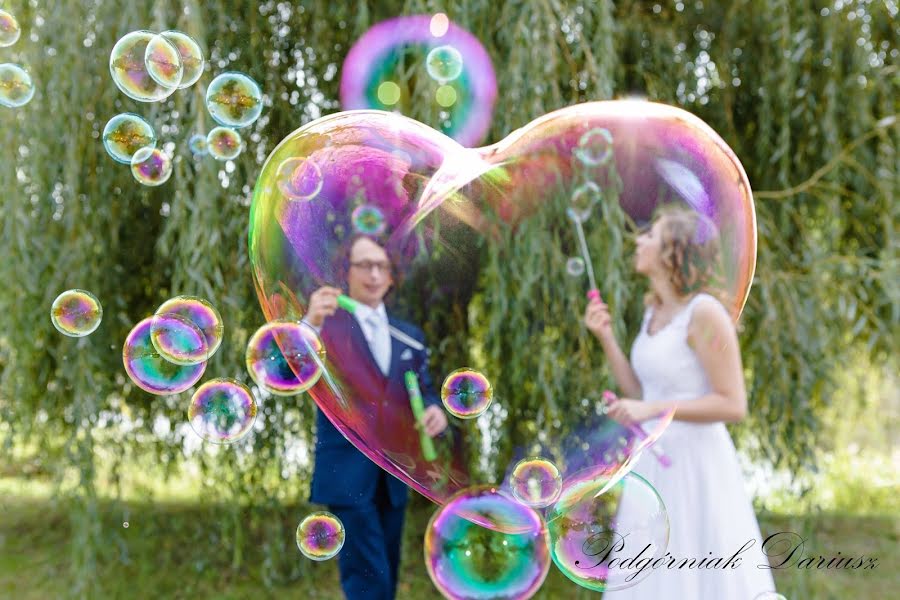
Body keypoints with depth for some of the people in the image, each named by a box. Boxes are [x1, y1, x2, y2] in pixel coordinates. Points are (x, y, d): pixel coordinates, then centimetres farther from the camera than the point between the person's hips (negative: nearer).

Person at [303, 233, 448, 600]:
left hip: (393, 477, 6)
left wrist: (435, 411, -9)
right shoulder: (325, 325, -1)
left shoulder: (409, 336, 14)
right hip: (347, 475, -5)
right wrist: (310, 324, -33)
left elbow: (425, 392, 15)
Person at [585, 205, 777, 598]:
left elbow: (733, 405, -18)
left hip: (694, 463, -8)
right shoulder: (654, 311, 9)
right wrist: (606, 339, 3)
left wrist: (654, 410, -22)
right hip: (656, 462, 8)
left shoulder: (704, 312, -16)